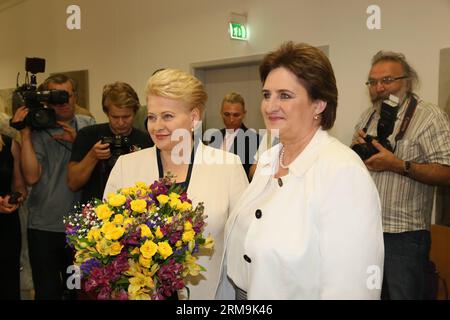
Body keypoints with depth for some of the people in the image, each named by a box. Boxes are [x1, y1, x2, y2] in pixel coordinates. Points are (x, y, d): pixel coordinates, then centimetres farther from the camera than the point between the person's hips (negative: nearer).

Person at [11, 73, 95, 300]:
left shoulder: (88, 126, 4)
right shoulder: (37, 130, -4)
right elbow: (31, 176, -13)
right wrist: (25, 134, -15)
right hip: (44, 227, -2)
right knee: (47, 291, 10)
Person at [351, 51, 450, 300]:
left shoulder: (430, 117, -10)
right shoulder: (369, 116, 11)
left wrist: (397, 165, -25)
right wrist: (357, 148, -1)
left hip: (403, 233, -6)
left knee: (403, 294, 5)